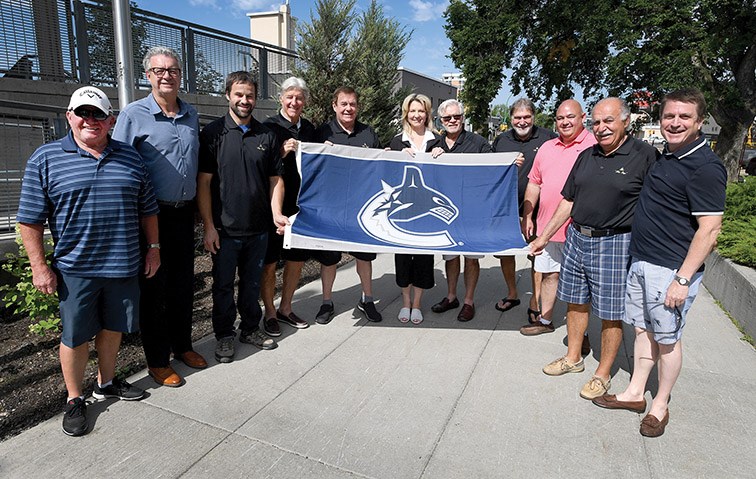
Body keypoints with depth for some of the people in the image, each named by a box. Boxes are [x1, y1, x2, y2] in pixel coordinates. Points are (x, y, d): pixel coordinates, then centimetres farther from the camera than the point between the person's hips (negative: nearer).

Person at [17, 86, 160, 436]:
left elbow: (148, 209, 12)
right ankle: (75, 400, 26)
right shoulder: (46, 159, -2)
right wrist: (39, 266, -6)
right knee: (75, 334, 7)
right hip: (75, 269, -3)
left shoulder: (130, 158, 7)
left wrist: (154, 248, 9)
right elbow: (31, 219, -2)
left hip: (124, 266, 3)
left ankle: (106, 382, 37)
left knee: (113, 327, 16)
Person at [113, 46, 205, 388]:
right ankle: (157, 360, 19)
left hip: (185, 212, 5)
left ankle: (182, 345, 32)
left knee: (183, 283, 14)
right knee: (154, 288, 5)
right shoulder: (133, 115, -6)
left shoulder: (191, 115, 10)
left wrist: (198, 206, 15)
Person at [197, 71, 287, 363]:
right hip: (225, 229, -3)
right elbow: (203, 182, -7)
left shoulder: (266, 136, 7)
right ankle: (224, 336, 26)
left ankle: (251, 329, 33)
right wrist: (208, 226, -11)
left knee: (252, 282, 16)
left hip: (259, 228, 3)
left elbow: (275, 179, 9)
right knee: (223, 284, 9)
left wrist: (276, 213, -5)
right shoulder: (213, 133, -4)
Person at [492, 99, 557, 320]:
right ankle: (512, 294, 32)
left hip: (536, 208, -3)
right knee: (505, 250, 12)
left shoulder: (548, 138, -2)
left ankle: (536, 301, 17)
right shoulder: (501, 140, 8)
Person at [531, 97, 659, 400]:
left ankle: (603, 373, 23)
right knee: (576, 302, 16)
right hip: (576, 238, 6)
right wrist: (544, 236, 14)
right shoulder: (587, 156, 10)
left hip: (614, 244, -6)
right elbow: (569, 201, 15)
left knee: (611, 314, 5)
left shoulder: (645, 156, -8)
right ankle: (573, 358, 34)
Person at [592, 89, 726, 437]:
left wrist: (683, 279, -21)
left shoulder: (705, 167, -17)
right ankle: (635, 393, 31)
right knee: (643, 329, 16)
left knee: (667, 338, 6)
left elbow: (709, 230, -20)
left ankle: (660, 405, 25)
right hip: (641, 261, 8)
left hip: (671, 269, -8)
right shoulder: (667, 156, 10)